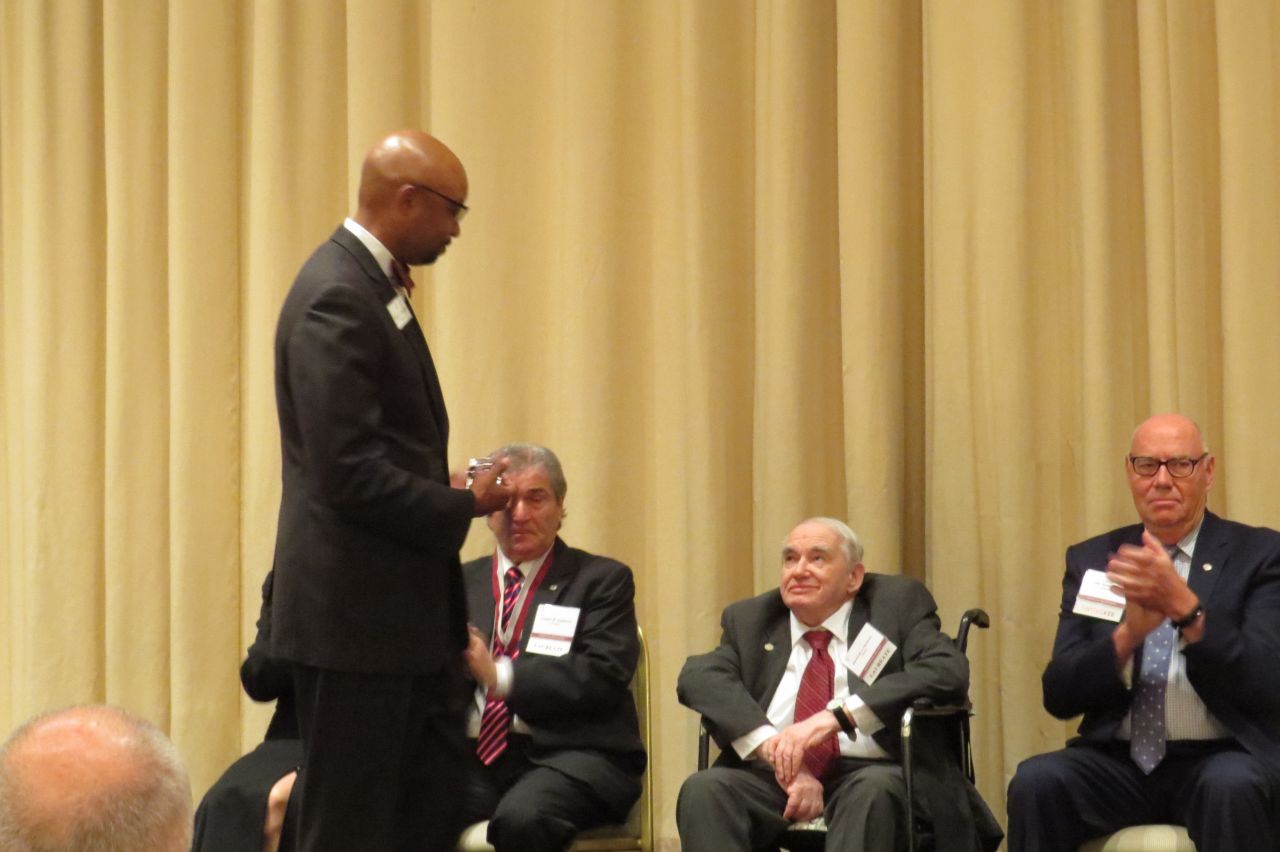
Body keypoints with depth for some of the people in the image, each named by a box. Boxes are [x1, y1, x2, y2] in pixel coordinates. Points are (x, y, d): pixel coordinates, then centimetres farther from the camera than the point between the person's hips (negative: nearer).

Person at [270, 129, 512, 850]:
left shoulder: (372, 284, 13)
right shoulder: (337, 299, -19)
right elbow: (351, 474, -24)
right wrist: (466, 505, -13)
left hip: (408, 609, 10)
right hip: (358, 610, -10)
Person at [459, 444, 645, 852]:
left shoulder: (602, 579, 8)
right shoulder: (463, 582, 20)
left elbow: (604, 677, -7)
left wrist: (499, 675, -17)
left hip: (570, 756, -3)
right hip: (477, 755, 3)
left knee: (521, 817, -36)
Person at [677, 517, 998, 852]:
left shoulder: (897, 604, 11)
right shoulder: (749, 619, 18)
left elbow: (949, 671, -8)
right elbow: (698, 677, -2)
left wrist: (837, 716, -18)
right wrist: (776, 751, -19)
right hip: (769, 778, 2)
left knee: (876, 788, -36)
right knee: (703, 789, -28)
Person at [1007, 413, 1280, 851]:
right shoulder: (1091, 559, 11)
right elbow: (1058, 695, 2)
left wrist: (1185, 606, -24)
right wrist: (1128, 634, -17)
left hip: (1221, 757, -2)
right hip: (1118, 761, 3)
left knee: (1231, 787, -37)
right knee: (1036, 781, -28)